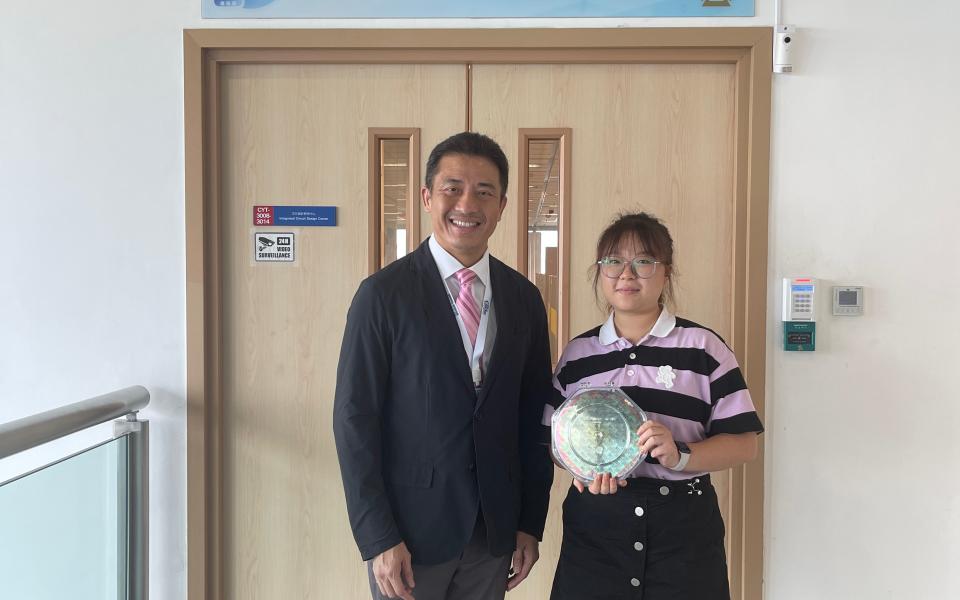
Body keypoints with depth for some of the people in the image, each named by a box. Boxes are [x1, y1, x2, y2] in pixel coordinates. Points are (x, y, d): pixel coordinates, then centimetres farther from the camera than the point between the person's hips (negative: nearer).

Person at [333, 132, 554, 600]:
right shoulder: (383, 294, -10)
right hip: (410, 529, -3)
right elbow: (354, 419, -10)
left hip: (494, 529, 4)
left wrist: (531, 523, 6)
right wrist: (378, 538, -12)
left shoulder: (524, 298, 3)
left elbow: (534, 416, 7)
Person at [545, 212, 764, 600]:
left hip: (683, 526, -2)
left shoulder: (703, 347, -2)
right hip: (594, 527, 2)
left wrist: (680, 455, -20)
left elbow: (743, 442, -3)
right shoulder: (577, 354, 7)